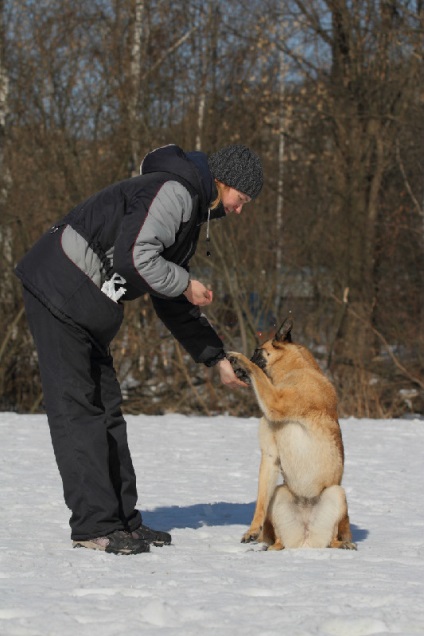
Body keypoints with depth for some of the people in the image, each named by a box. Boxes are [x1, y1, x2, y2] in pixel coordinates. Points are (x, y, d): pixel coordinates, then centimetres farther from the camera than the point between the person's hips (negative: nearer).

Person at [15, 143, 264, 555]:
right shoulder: (175, 192, -12)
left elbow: (173, 305, 27)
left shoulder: (189, 214, 21)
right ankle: (94, 526, -9)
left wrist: (217, 358, 24)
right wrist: (185, 284, -10)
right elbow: (134, 256, -26)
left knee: (105, 409, 11)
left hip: (85, 309, 11)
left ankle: (121, 520, 15)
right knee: (76, 409, -9)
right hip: (58, 289, -11)